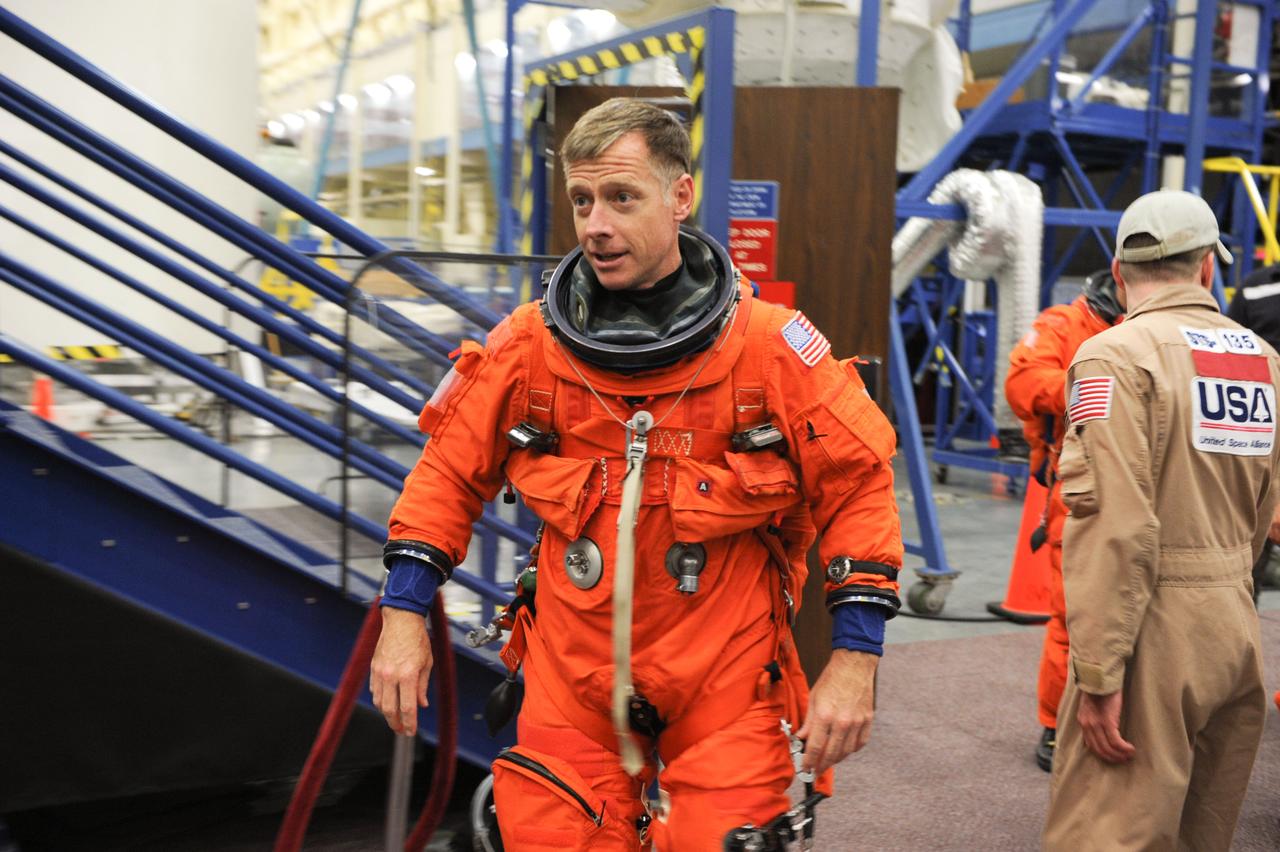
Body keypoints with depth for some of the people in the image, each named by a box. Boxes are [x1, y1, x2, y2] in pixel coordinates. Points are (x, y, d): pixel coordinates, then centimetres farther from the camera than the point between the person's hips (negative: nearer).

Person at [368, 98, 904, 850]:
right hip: (572, 680, 2)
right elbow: (450, 470, 7)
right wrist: (403, 614, 1)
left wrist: (856, 658, -8)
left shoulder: (770, 345, -10)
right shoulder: (530, 344, -4)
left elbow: (858, 483, -5)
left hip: (726, 684, -1)